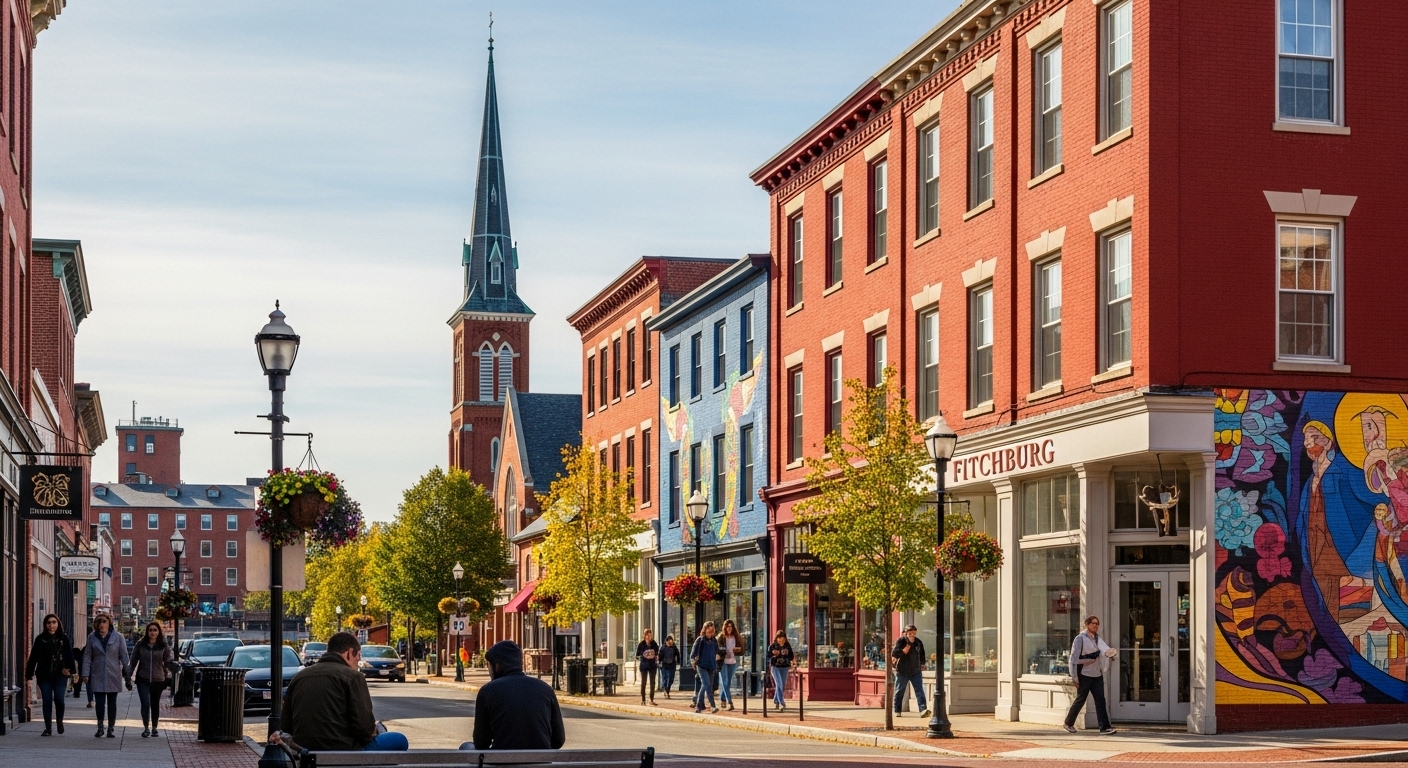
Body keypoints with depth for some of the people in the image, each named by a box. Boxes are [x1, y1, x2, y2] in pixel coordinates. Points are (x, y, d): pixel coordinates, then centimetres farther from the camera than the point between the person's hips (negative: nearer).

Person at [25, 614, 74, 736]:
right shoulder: (40, 639, 3)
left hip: (60, 675, -1)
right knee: (47, 701, 2)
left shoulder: (64, 638, 2)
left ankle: (60, 721, 21)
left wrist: (69, 669, -13)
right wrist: (29, 673, 0)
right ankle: (48, 728, 10)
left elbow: (69, 656, 0)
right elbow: (33, 657, 3)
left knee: (59, 699, -7)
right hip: (44, 675, 1)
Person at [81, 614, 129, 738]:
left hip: (113, 676, 0)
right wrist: (86, 674, -3)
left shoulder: (118, 638, 1)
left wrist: (127, 674, -1)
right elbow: (87, 656, 4)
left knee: (112, 703, 5)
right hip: (97, 676, 0)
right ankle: (100, 728, 10)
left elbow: (124, 657, 2)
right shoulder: (92, 638, 4)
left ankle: (111, 729, 12)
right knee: (100, 703, -3)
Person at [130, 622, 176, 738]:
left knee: (155, 704, 12)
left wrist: (174, 666, -21)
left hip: (158, 680, 1)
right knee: (145, 703, -13)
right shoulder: (140, 645, -1)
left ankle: (154, 728, 26)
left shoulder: (163, 646, 0)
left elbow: (168, 661, 0)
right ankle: (146, 728, -3)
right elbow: (133, 661, 4)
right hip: (143, 679, -1)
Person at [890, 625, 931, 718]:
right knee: (899, 691, 7)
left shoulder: (918, 642, 5)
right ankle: (897, 711, 19)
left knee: (919, 690, -10)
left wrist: (922, 664, 19)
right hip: (902, 671, -3)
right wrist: (903, 651, -28)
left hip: (916, 671, 3)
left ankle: (923, 709, -18)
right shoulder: (901, 641, -8)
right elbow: (893, 653, -17)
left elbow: (922, 654, 23)